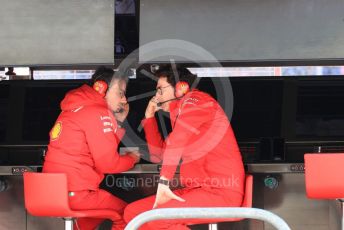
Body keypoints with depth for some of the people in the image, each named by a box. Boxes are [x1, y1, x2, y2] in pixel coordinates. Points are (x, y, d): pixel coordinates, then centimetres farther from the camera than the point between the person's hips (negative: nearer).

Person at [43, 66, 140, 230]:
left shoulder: (76, 109, 18)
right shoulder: (98, 113, -11)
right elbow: (107, 163, -12)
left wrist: (118, 122, 15)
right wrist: (132, 159, 6)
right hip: (74, 193, -10)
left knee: (103, 205, 33)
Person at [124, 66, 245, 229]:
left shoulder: (195, 100, -5)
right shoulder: (180, 113, 22)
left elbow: (177, 140, -23)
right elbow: (159, 154, 31)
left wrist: (164, 182, -27)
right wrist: (149, 116, 25)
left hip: (221, 192, -9)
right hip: (198, 189, 9)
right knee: (132, 212, 1)